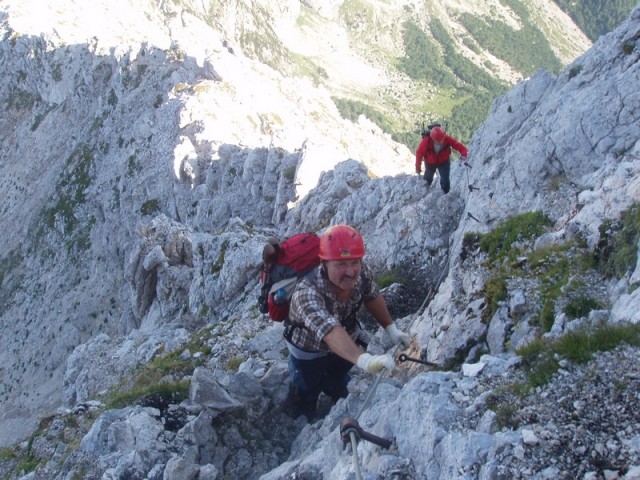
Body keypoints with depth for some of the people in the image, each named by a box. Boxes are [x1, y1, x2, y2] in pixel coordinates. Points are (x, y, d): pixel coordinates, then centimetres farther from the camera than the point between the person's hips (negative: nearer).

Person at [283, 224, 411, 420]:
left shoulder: (361, 273, -28)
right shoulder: (306, 293, -46)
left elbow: (372, 296, -4)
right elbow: (329, 331, -62)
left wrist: (391, 329, -8)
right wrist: (364, 360, -77)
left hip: (346, 341, 5)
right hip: (309, 351, -4)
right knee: (304, 401, 17)